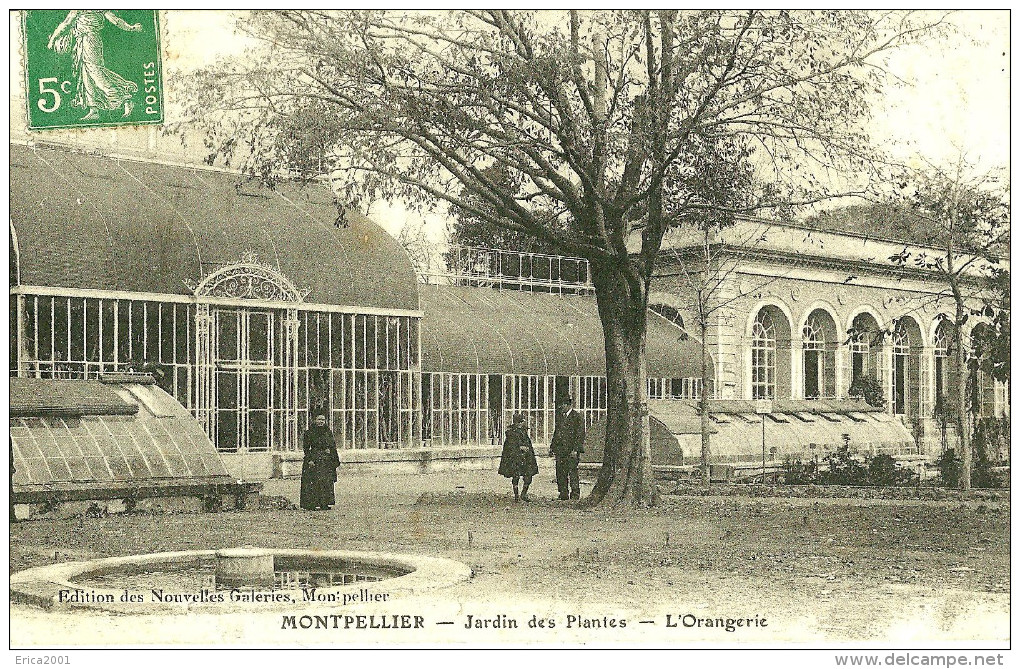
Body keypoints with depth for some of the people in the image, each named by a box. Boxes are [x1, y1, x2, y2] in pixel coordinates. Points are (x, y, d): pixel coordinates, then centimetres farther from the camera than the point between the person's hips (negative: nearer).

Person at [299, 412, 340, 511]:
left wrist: (335, 460, 7)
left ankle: (324, 503, 7)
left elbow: (333, 446, 14)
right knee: (313, 483, -7)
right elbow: (306, 448, -4)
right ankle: (310, 504, -4)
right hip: (314, 460, -5)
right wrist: (309, 460, -14)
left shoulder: (328, 432, 12)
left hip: (327, 461, 5)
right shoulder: (309, 433, -1)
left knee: (327, 483, 2)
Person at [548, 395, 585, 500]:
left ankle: (575, 494, 1)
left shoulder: (577, 417, -5)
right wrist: (552, 447, 15)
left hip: (571, 451, -7)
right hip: (560, 450, 7)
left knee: (572, 472, -7)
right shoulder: (560, 417, 17)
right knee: (560, 473, 6)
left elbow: (580, 435, -10)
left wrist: (575, 449, -17)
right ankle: (563, 494, 14)